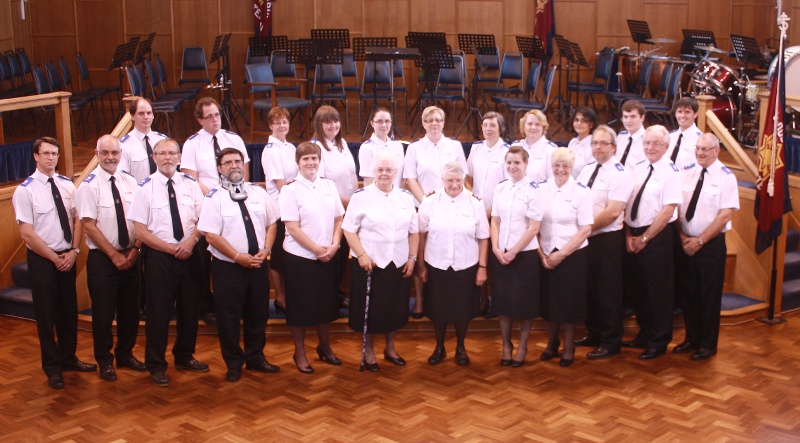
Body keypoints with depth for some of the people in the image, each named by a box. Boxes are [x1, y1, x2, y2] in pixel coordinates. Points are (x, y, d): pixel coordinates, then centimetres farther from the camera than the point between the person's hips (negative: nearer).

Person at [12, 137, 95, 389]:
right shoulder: (25, 190, -11)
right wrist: (55, 258, -12)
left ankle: (68, 358, 31)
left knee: (68, 311, 15)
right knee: (46, 314, 6)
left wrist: (73, 251, -8)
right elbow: (27, 234, -13)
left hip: (67, 257, 5)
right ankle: (52, 368, 19)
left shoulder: (67, 185, 4)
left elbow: (77, 219, 5)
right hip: (41, 259, -4)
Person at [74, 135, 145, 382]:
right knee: (103, 312, 4)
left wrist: (134, 250, -8)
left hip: (130, 257, 4)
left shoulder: (130, 182, 4)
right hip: (102, 259, -4)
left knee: (130, 309, 13)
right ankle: (104, 361, 21)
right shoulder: (90, 185, -9)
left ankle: (125, 354, 31)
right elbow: (88, 225, -12)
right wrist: (114, 255, -13)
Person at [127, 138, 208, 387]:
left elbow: (202, 219, 7)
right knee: (158, 312, 3)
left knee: (190, 308, 14)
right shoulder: (146, 188, -6)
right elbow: (141, 231, -9)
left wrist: (191, 241, -12)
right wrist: (173, 249, -14)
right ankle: (156, 365, 18)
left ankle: (185, 357, 32)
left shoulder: (190, 184, 4)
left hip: (190, 254, 4)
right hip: (159, 257, -4)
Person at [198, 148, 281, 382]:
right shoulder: (214, 197, -8)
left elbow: (271, 223, 10)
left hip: (258, 265, 4)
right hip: (228, 267, -4)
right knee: (229, 317, 5)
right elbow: (211, 234, -14)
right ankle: (234, 364, 21)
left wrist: (265, 250, -6)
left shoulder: (258, 192, 7)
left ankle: (256, 358, 32)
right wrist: (238, 257, -17)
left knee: (258, 314, 15)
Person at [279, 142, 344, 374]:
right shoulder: (291, 189, -9)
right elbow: (292, 227, -14)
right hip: (300, 256, -4)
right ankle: (299, 352, 21)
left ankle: (325, 346, 33)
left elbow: (338, 218, 6)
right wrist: (316, 249, -16)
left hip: (327, 256, 4)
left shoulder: (329, 186, 5)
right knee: (301, 305, 6)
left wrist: (333, 245, -8)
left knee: (326, 302, 14)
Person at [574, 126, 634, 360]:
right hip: (584, 239, 7)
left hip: (607, 240, -7)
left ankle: (610, 343, 14)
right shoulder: (587, 170, 11)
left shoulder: (620, 174, -13)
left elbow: (613, 212, -21)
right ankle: (593, 334, 31)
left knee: (608, 292, 2)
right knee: (589, 288, 16)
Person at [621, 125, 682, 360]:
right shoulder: (637, 169, 9)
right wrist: (628, 235, -2)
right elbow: (626, 204, 9)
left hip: (657, 237, -6)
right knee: (635, 288, 14)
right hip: (633, 237, 6)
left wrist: (644, 238, -12)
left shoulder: (671, 172, -10)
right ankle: (644, 334, 32)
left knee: (658, 290, 3)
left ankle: (659, 342, 18)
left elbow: (668, 211, -15)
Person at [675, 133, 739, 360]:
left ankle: (708, 345, 17)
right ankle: (692, 339, 26)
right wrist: (682, 236, -7)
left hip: (711, 244, -4)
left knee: (709, 295, 4)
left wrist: (700, 240, -14)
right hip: (685, 244, 4)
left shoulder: (726, 177, -7)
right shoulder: (685, 173, 5)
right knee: (687, 293, 11)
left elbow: (725, 215, -12)